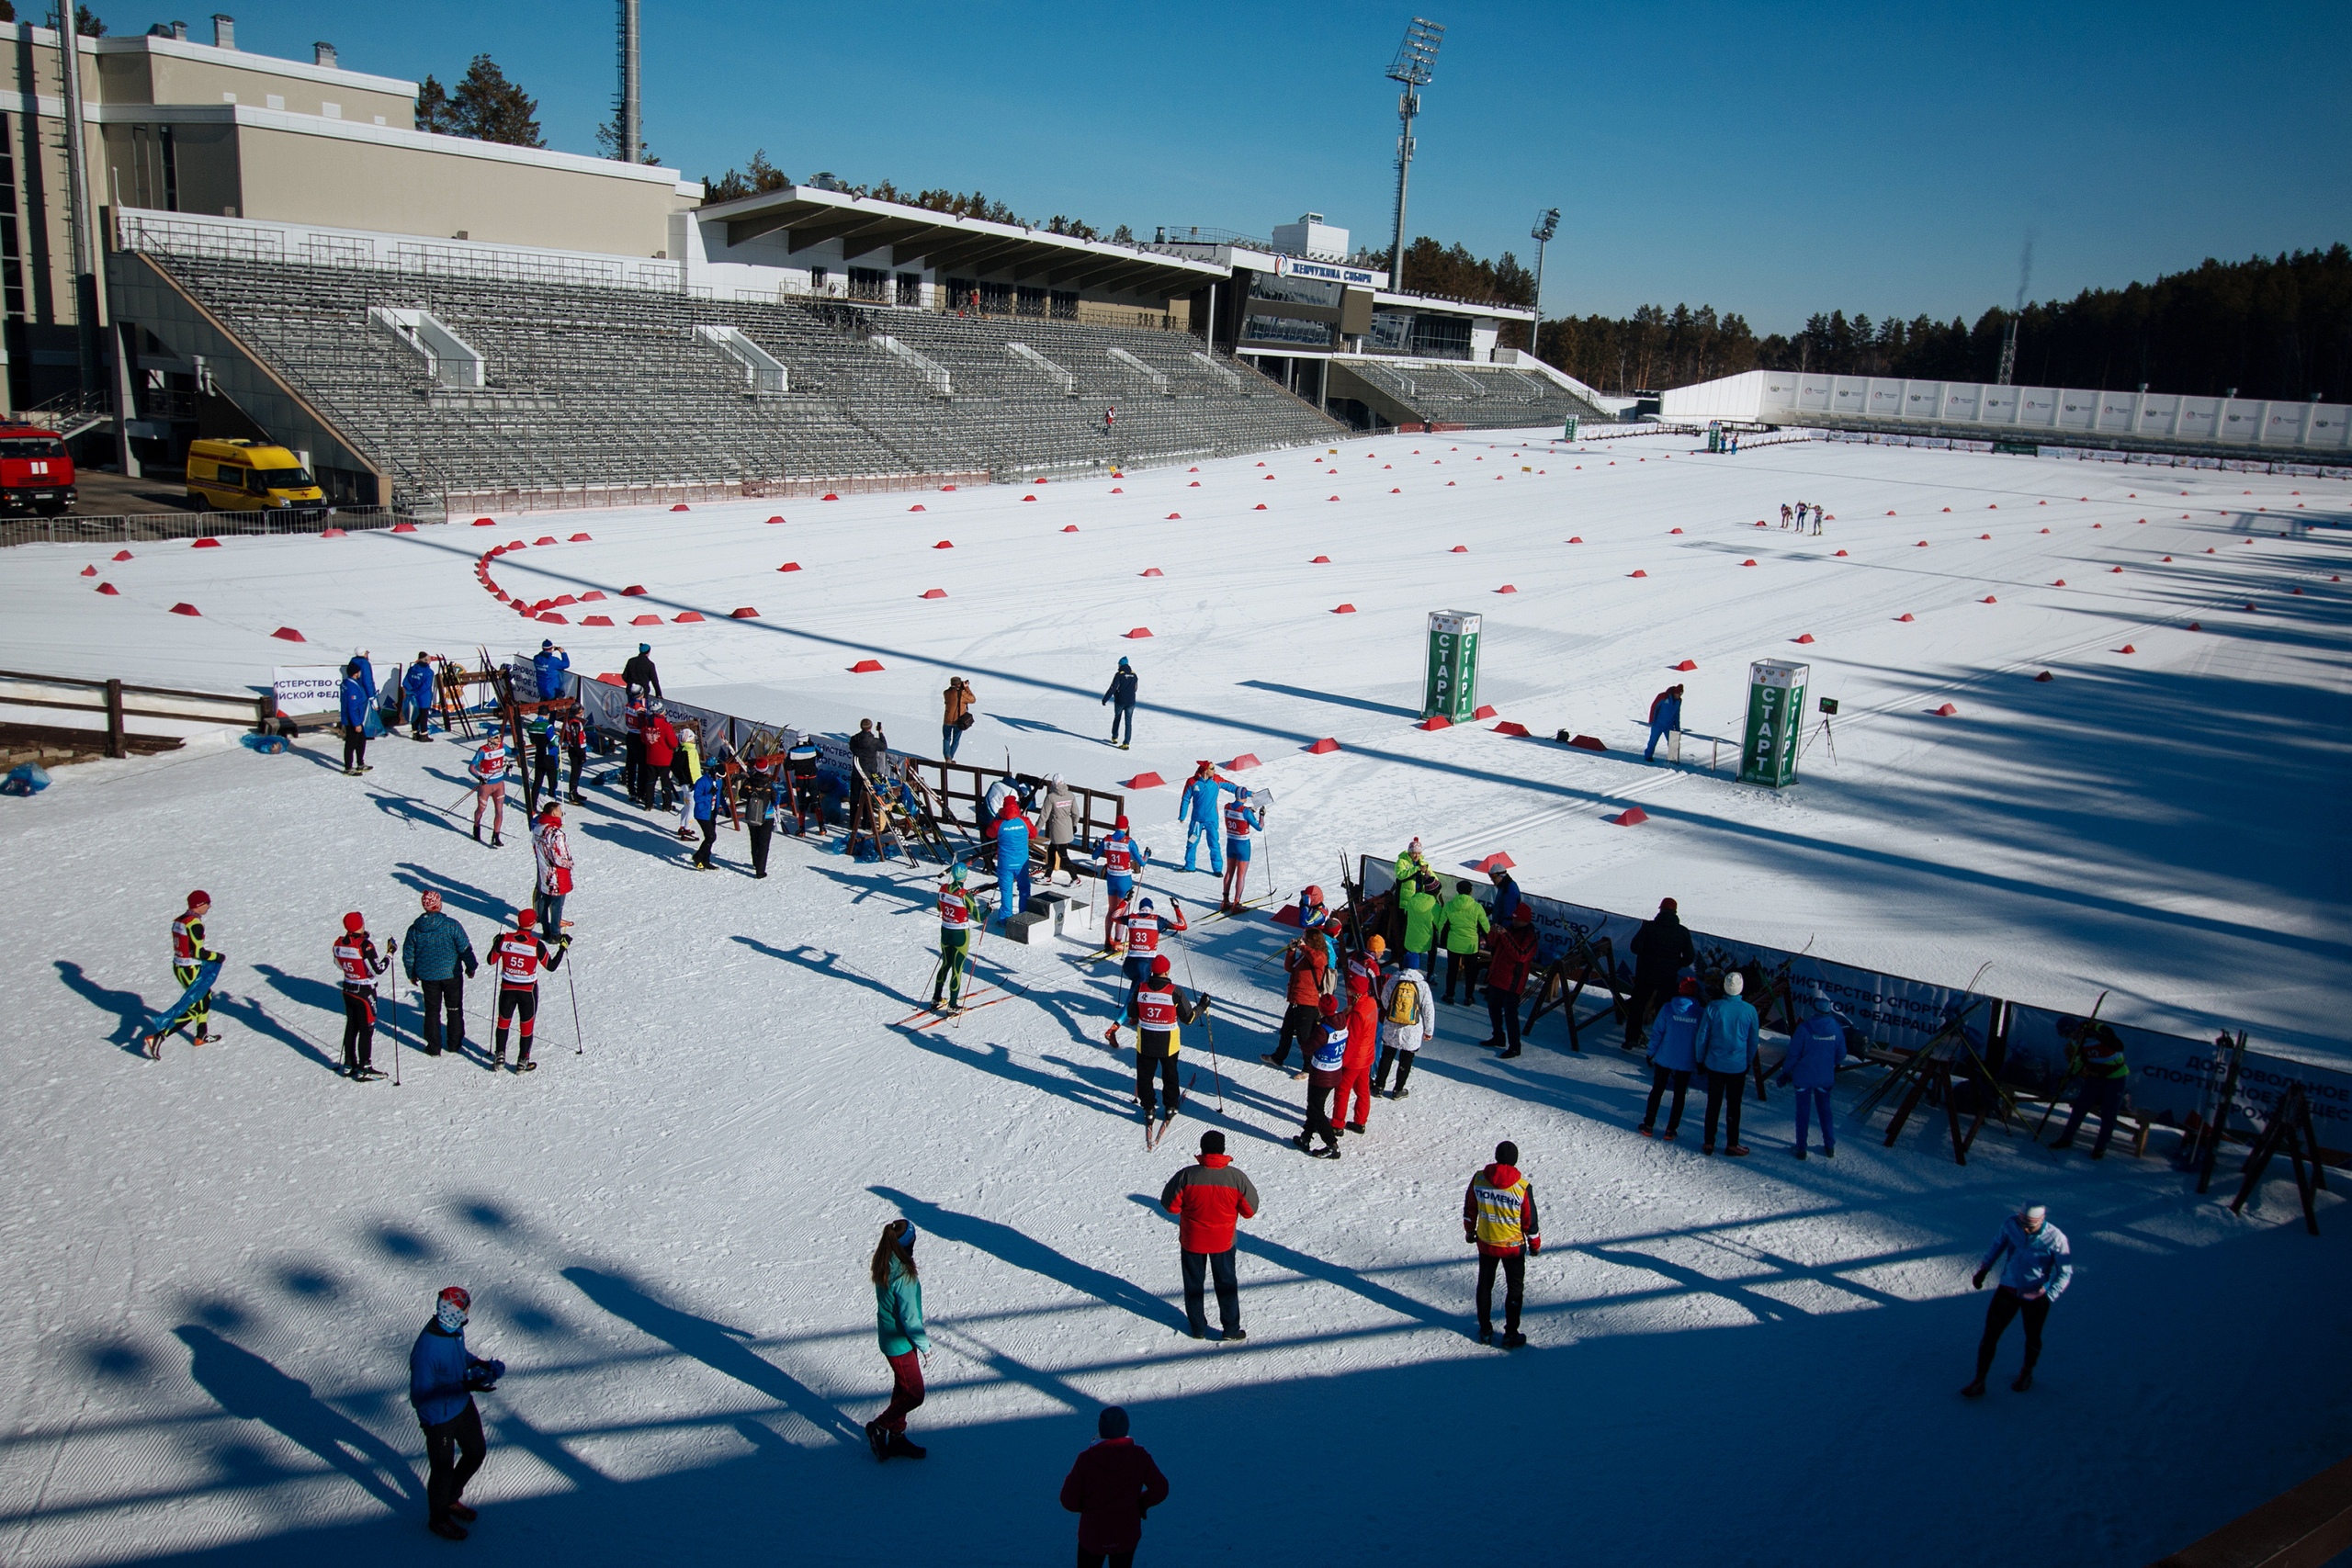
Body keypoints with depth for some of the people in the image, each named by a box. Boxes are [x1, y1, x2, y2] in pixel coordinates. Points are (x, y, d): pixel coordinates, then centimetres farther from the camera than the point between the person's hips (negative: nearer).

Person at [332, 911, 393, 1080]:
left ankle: (349, 1065, 27)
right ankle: (363, 1069, 6)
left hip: (348, 990, 7)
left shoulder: (339, 943, -4)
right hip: (365, 992, -7)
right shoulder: (365, 946, -25)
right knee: (366, 1030, 2)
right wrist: (389, 954, -11)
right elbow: (377, 970, -21)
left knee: (351, 1027, 18)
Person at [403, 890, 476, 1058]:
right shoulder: (451, 925, -15)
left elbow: (408, 955, 2)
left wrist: (412, 974, 17)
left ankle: (434, 1047, 16)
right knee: (454, 1009, 13)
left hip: (428, 977, 2)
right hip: (452, 974, -2)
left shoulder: (414, 929, -6)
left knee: (432, 1011, 13)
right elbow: (465, 948, -10)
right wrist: (471, 967, 5)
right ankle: (455, 1044, 19)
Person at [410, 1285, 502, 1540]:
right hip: (438, 1418, -7)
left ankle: (451, 1499, 50)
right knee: (443, 1469, 15)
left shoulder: (454, 1329, -13)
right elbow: (419, 1397, -30)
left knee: (476, 1452, 23)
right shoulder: (426, 1350, -37)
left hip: (463, 1405, 8)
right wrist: (465, 1387, -35)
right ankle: (438, 1519, 43)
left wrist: (479, 1363, -7)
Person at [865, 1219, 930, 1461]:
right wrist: (924, 1344, -10)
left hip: (889, 1338, 9)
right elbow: (909, 1316, -24)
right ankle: (879, 1427, 16)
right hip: (901, 1343, -9)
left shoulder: (883, 1267, -3)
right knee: (914, 1394, 6)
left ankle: (896, 1437, 31)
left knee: (903, 1388, 21)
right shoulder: (903, 1275, -30)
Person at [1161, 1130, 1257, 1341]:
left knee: (1194, 1284, 19)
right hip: (1223, 1242, 1)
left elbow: (1171, 1205, -11)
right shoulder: (1236, 1177, -18)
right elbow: (1249, 1210, -9)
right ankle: (1231, 1329, 25)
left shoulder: (1187, 1175, -20)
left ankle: (1198, 1328, 29)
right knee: (1226, 1284, 19)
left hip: (1192, 1241, 0)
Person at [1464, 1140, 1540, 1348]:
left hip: (1485, 1244, 2)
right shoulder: (1522, 1187, -21)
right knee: (1515, 1290, 16)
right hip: (1513, 1246, -2)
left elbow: (1469, 1209, 0)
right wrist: (1535, 1244, 6)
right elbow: (1530, 1220, -11)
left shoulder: (1478, 1178, -14)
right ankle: (1511, 1335, 21)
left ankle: (1485, 1331, 29)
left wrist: (1469, 1231, 17)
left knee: (1484, 1287, 20)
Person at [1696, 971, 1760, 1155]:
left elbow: (1702, 1036, -5)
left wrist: (1700, 1060, 8)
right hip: (1738, 1066, 0)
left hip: (1714, 1064, 0)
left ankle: (1709, 1143, 14)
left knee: (1713, 1104, 10)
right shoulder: (1750, 1011, -9)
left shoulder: (1713, 1007, -12)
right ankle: (1732, 1145, 17)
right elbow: (1753, 1041, 2)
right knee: (1734, 1106, 11)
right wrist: (1749, 1062, 17)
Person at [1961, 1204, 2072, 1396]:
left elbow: (2065, 1273, -13)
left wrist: (2048, 1296, -22)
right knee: (1989, 1335, 0)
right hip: (2007, 1290, 2)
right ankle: (1978, 1383, 9)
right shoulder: (2010, 1224, -14)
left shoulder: (2056, 1239, -22)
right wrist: (1984, 1268, 9)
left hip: (2035, 1296, -2)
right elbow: (1998, 1244, 7)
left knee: (2032, 1338, 19)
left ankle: (2027, 1373, 47)